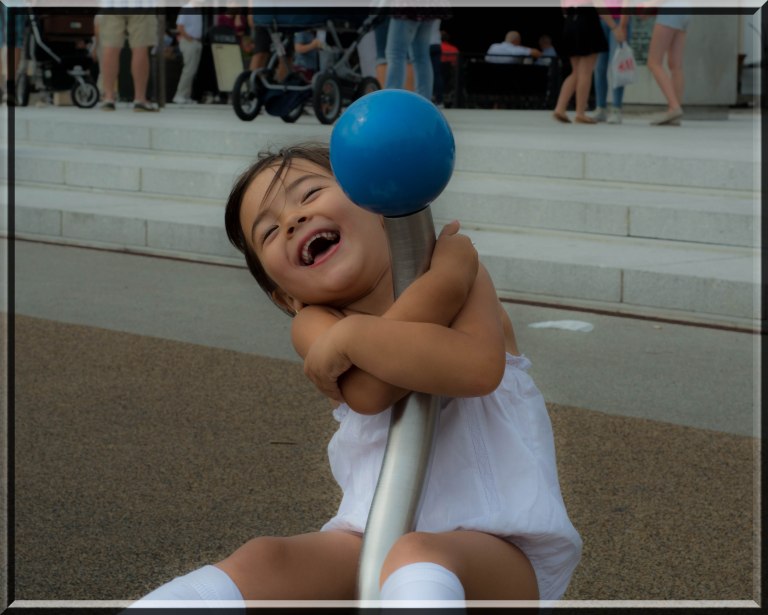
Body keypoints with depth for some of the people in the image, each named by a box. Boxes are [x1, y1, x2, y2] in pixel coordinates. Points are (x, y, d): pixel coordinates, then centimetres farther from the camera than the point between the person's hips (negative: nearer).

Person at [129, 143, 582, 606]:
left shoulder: (457, 262, 1)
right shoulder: (314, 326, 6)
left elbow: (477, 367, -22)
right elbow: (368, 393, -17)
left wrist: (351, 336, -15)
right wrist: (447, 277, -15)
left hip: (498, 547, -3)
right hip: (375, 536, 3)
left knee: (417, 558, -37)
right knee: (263, 563, -24)